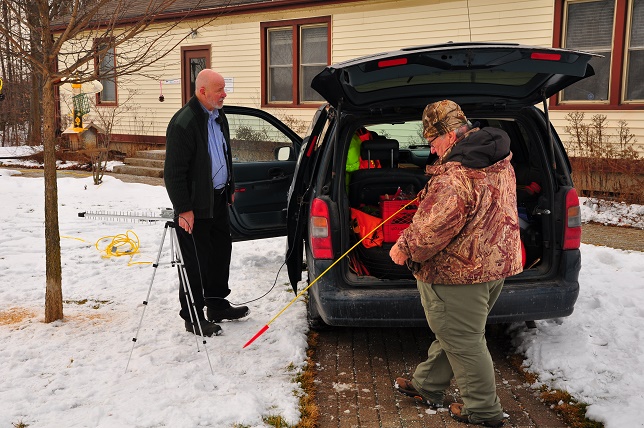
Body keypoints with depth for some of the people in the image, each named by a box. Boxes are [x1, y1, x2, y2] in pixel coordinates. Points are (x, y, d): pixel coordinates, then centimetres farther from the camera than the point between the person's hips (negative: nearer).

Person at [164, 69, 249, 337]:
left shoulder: (218, 117, 10)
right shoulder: (183, 123, -19)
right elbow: (173, 172, -19)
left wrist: (230, 189, 22)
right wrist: (183, 209, -20)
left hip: (218, 199, 9)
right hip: (196, 206, -9)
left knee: (221, 252, 17)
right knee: (196, 262, 0)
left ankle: (217, 305, 34)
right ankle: (193, 318, 14)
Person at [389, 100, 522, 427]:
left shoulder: (455, 177, -27)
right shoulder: (499, 160, 5)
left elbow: (431, 230, -28)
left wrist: (406, 249, -9)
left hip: (458, 271, -10)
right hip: (496, 262, 10)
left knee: (463, 341, 7)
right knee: (452, 330, 21)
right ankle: (427, 386, 38)